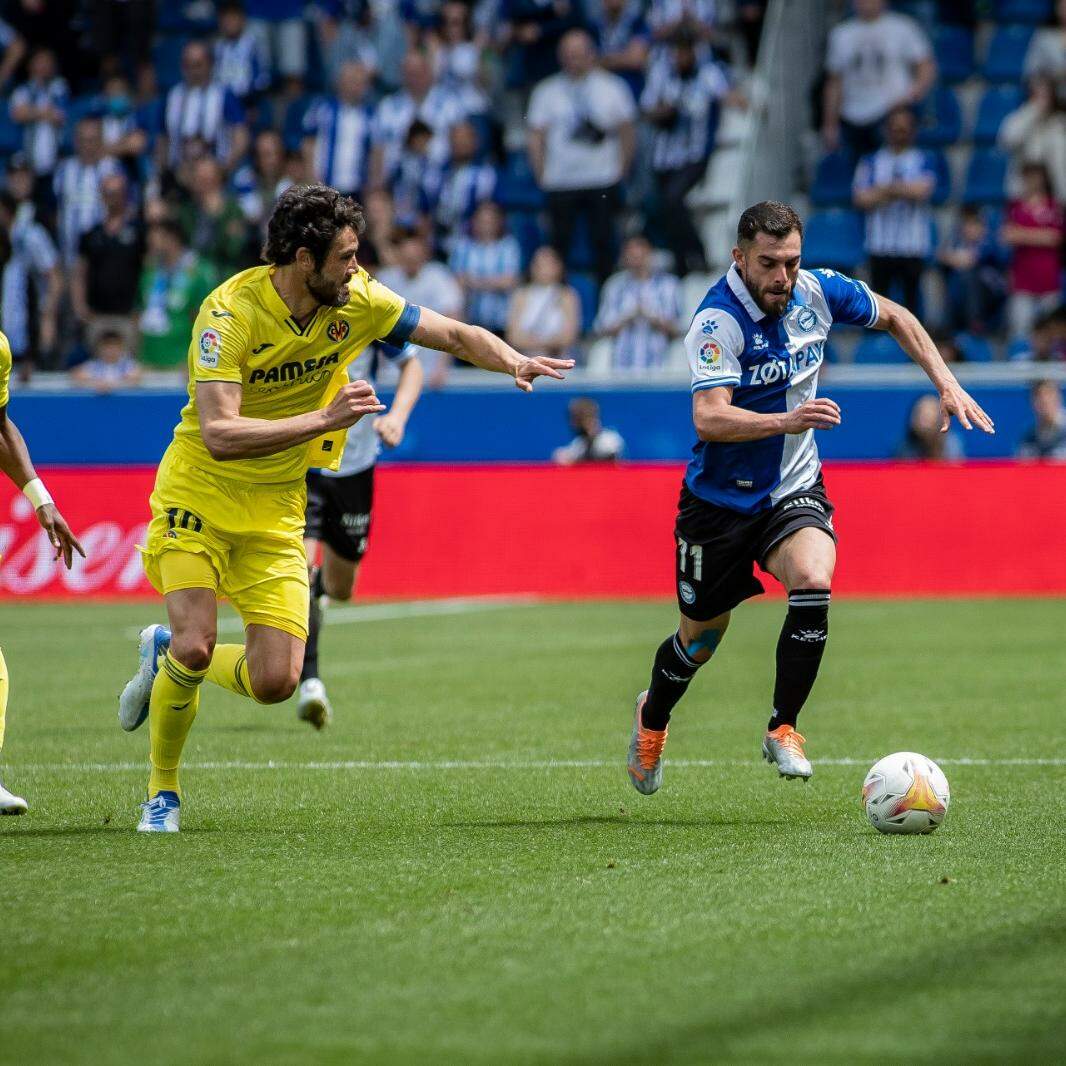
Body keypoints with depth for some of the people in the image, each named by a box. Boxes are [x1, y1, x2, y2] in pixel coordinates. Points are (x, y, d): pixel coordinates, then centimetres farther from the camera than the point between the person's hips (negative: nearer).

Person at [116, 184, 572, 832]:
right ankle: (163, 793, 6)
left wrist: (514, 361, -18)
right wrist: (325, 420, -37)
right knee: (196, 645, -20)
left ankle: (167, 654, 25)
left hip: (276, 511, 4)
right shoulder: (230, 313, -23)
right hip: (199, 495, -4)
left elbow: (455, 335, 2)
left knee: (275, 682, -7)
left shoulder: (357, 301, -7)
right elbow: (219, 434, -31)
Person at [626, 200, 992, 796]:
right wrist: (786, 420, -50)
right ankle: (652, 719, 44)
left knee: (813, 580, -28)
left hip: (794, 490, 3)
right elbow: (709, 418, -35)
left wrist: (947, 384, 2)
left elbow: (894, 318, 12)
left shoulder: (818, 292, -7)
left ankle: (783, 729, -14)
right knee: (700, 640, 11)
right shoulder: (718, 321, -23)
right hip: (721, 497, -3)